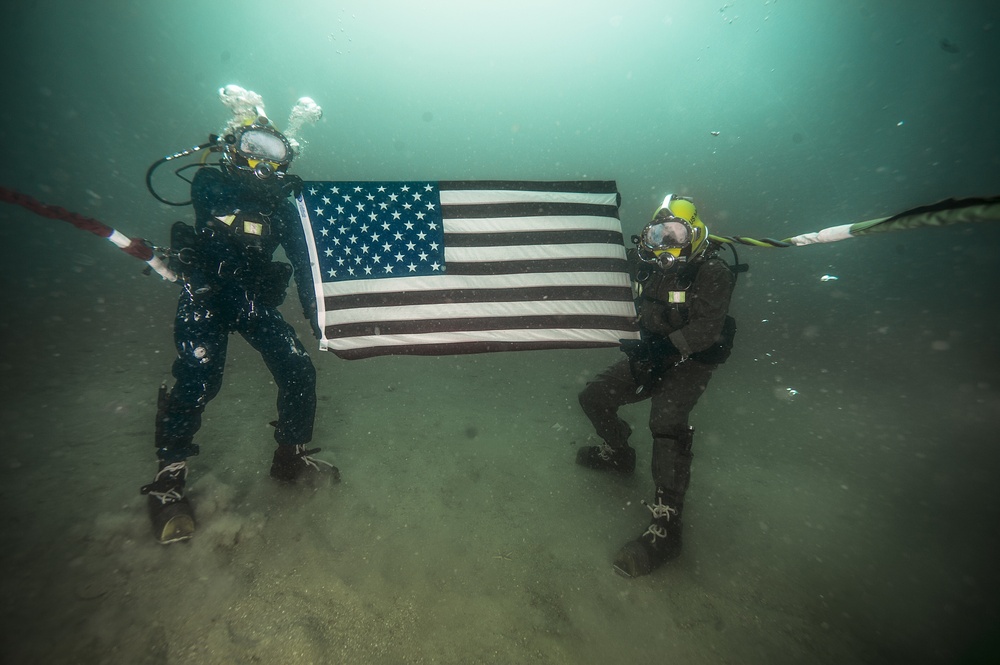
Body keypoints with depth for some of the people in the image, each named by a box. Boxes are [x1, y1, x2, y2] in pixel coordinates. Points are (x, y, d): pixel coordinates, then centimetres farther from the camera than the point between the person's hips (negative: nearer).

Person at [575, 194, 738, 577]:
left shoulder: (711, 272, -18)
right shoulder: (641, 261, -3)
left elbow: (707, 328, -28)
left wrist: (663, 345, -38)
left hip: (690, 362, -6)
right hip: (651, 355, 6)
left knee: (667, 421, -30)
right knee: (594, 398, 5)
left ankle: (665, 529, -22)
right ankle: (618, 453, 34)